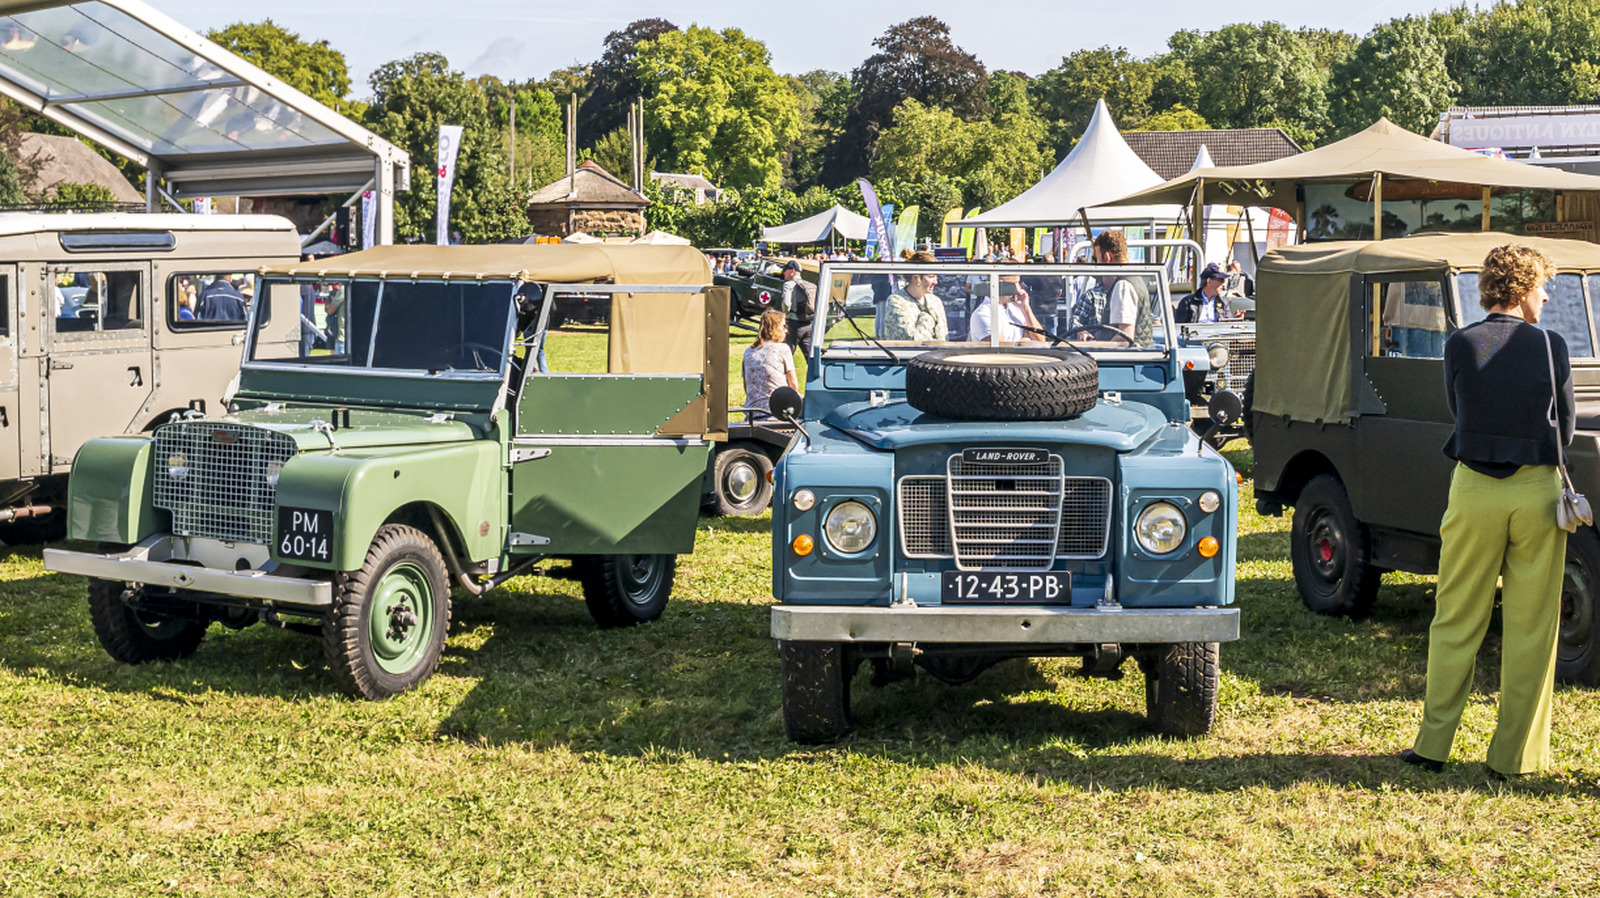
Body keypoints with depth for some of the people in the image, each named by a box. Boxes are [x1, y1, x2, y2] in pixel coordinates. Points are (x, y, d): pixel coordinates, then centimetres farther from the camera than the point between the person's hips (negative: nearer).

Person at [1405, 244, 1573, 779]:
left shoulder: (1460, 345, -3)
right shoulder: (1551, 347, -6)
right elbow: (1564, 431, 3)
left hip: (1474, 492, 1)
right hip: (1536, 493, -1)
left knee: (1456, 623, 10)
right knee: (1529, 629, 6)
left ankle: (1434, 743, 12)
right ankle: (1516, 754, 10)